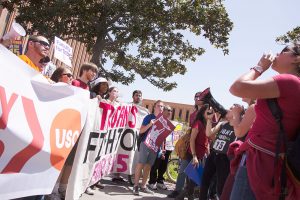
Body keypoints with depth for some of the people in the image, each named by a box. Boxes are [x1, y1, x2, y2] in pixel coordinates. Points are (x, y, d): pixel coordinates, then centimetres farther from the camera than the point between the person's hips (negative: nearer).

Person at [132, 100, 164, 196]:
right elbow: (141, 131, -6)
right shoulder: (149, 117, -4)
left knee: (148, 166, 8)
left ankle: (143, 186, 16)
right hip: (145, 143, -4)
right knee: (140, 164, -5)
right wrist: (150, 124, -21)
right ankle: (136, 185, 3)